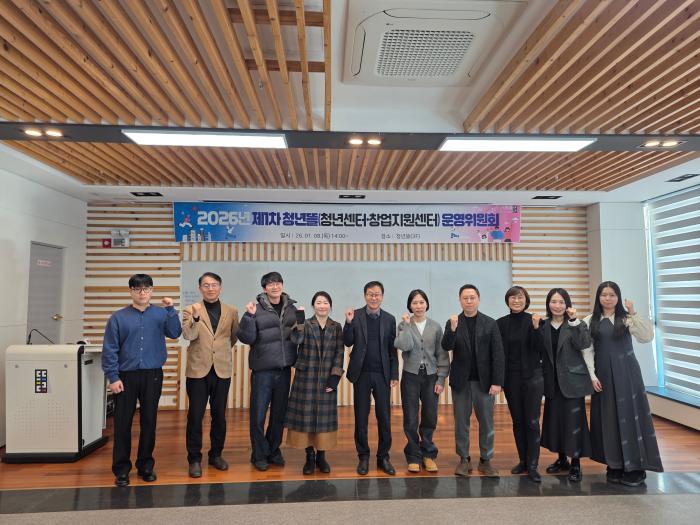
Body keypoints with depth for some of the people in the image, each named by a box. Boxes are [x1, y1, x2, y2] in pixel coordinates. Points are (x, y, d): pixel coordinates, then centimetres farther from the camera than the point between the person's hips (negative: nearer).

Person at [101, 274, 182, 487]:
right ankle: (121, 469, 20)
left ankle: (145, 465, 25)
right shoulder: (118, 317, 0)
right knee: (122, 423, 5)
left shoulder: (161, 313, 2)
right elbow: (109, 349, -1)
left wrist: (170, 309, -23)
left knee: (149, 421, 10)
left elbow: (174, 333, -14)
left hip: (153, 375, 1)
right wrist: (113, 377, -7)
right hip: (126, 376, -1)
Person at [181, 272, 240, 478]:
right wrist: (196, 317, -32)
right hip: (198, 370, -2)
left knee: (219, 415, 11)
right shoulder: (191, 310, -1)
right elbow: (188, 335, -17)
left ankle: (216, 454, 28)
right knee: (195, 415, 2)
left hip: (222, 370, 2)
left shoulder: (231, 311, 5)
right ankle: (194, 459, 16)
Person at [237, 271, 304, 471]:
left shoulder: (291, 308, 5)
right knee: (258, 414, 4)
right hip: (262, 370, -4)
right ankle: (259, 455, 23)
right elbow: (246, 338, -11)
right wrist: (249, 316, -23)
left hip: (284, 368, 4)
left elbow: (299, 337, 10)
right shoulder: (257, 308, -7)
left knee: (279, 413, 15)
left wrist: (300, 328, -11)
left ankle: (274, 451, 32)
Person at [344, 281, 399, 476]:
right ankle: (363, 456, 23)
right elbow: (348, 343, -5)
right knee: (361, 417, 8)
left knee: (384, 417, 7)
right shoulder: (355, 315, -2)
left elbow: (392, 349, 6)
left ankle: (383, 456, 22)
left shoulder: (389, 319, 4)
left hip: (382, 375, 1)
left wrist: (394, 375, 2)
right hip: (361, 374, -1)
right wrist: (349, 323, -20)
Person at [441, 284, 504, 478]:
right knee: (461, 422, 9)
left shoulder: (490, 323, 0)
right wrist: (453, 329, -29)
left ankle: (485, 460, 20)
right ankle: (464, 459, 21)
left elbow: (498, 355, -3)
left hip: (484, 381, 0)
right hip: (461, 381, 1)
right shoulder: (453, 323, 2)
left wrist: (497, 382, -9)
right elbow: (447, 347, -12)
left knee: (486, 422, 7)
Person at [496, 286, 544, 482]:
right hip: (510, 377, 3)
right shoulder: (501, 323, 2)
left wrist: (536, 328, -25)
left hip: (532, 376, -2)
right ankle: (523, 460, 24)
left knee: (532, 422, -2)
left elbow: (540, 348, -11)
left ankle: (532, 466, 6)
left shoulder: (534, 321, -4)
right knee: (517, 421, 11)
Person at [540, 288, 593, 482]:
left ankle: (575, 464, 14)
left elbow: (584, 344, -23)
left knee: (574, 421, 0)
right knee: (555, 420, 12)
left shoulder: (576, 324, -3)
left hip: (572, 380, -3)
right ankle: (562, 459, 28)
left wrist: (574, 320, -24)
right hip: (553, 382, 4)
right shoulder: (544, 326, 4)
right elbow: (541, 353, 4)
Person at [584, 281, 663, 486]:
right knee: (609, 418, 7)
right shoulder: (590, 321, 3)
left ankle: (635, 467, 12)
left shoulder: (627, 318, 0)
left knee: (630, 415, 1)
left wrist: (634, 314, -22)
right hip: (604, 375, 2)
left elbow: (647, 337, -16)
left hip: (627, 373, -1)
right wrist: (592, 375, -5)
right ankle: (615, 466, 19)